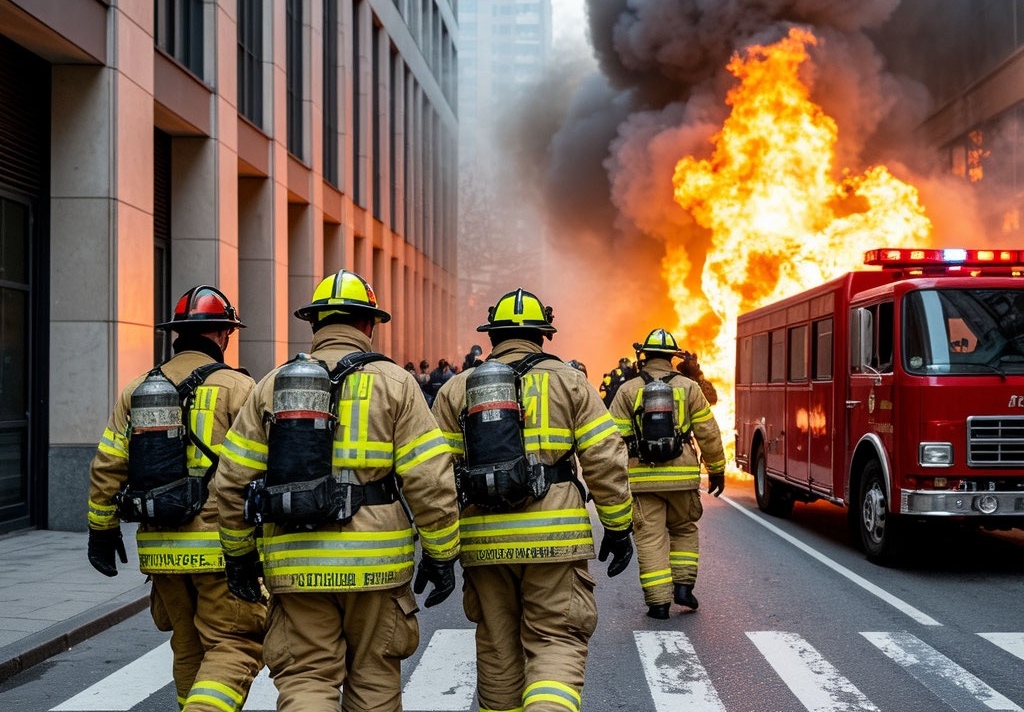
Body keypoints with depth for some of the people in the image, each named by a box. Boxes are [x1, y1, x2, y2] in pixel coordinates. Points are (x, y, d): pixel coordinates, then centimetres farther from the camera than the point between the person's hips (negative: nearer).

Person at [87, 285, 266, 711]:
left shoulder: (136, 391, 10)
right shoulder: (235, 387, -6)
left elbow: (106, 467, 10)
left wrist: (102, 530, 18)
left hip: (160, 547, 6)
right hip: (219, 546, -5)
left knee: (188, 648, 19)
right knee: (233, 645, -2)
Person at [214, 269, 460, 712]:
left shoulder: (273, 385, 7)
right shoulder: (393, 383, -1)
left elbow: (234, 479, 7)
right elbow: (430, 479, -7)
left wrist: (239, 554, 17)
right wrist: (441, 554, 1)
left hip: (296, 564, 1)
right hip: (375, 561, -1)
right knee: (373, 676, 14)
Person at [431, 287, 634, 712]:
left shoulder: (456, 390, 7)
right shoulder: (568, 381, 3)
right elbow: (605, 461, -2)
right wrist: (618, 527, 6)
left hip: (484, 541, 2)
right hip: (554, 536, -2)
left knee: (497, 646, 15)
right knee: (557, 641, 3)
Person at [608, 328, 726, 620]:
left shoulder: (628, 390, 1)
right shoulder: (688, 388, 3)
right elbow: (709, 434, 3)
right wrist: (717, 470, 14)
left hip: (641, 477, -1)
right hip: (682, 475, 1)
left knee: (650, 537, 4)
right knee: (684, 530, 20)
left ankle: (658, 600, 2)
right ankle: (683, 584, 11)